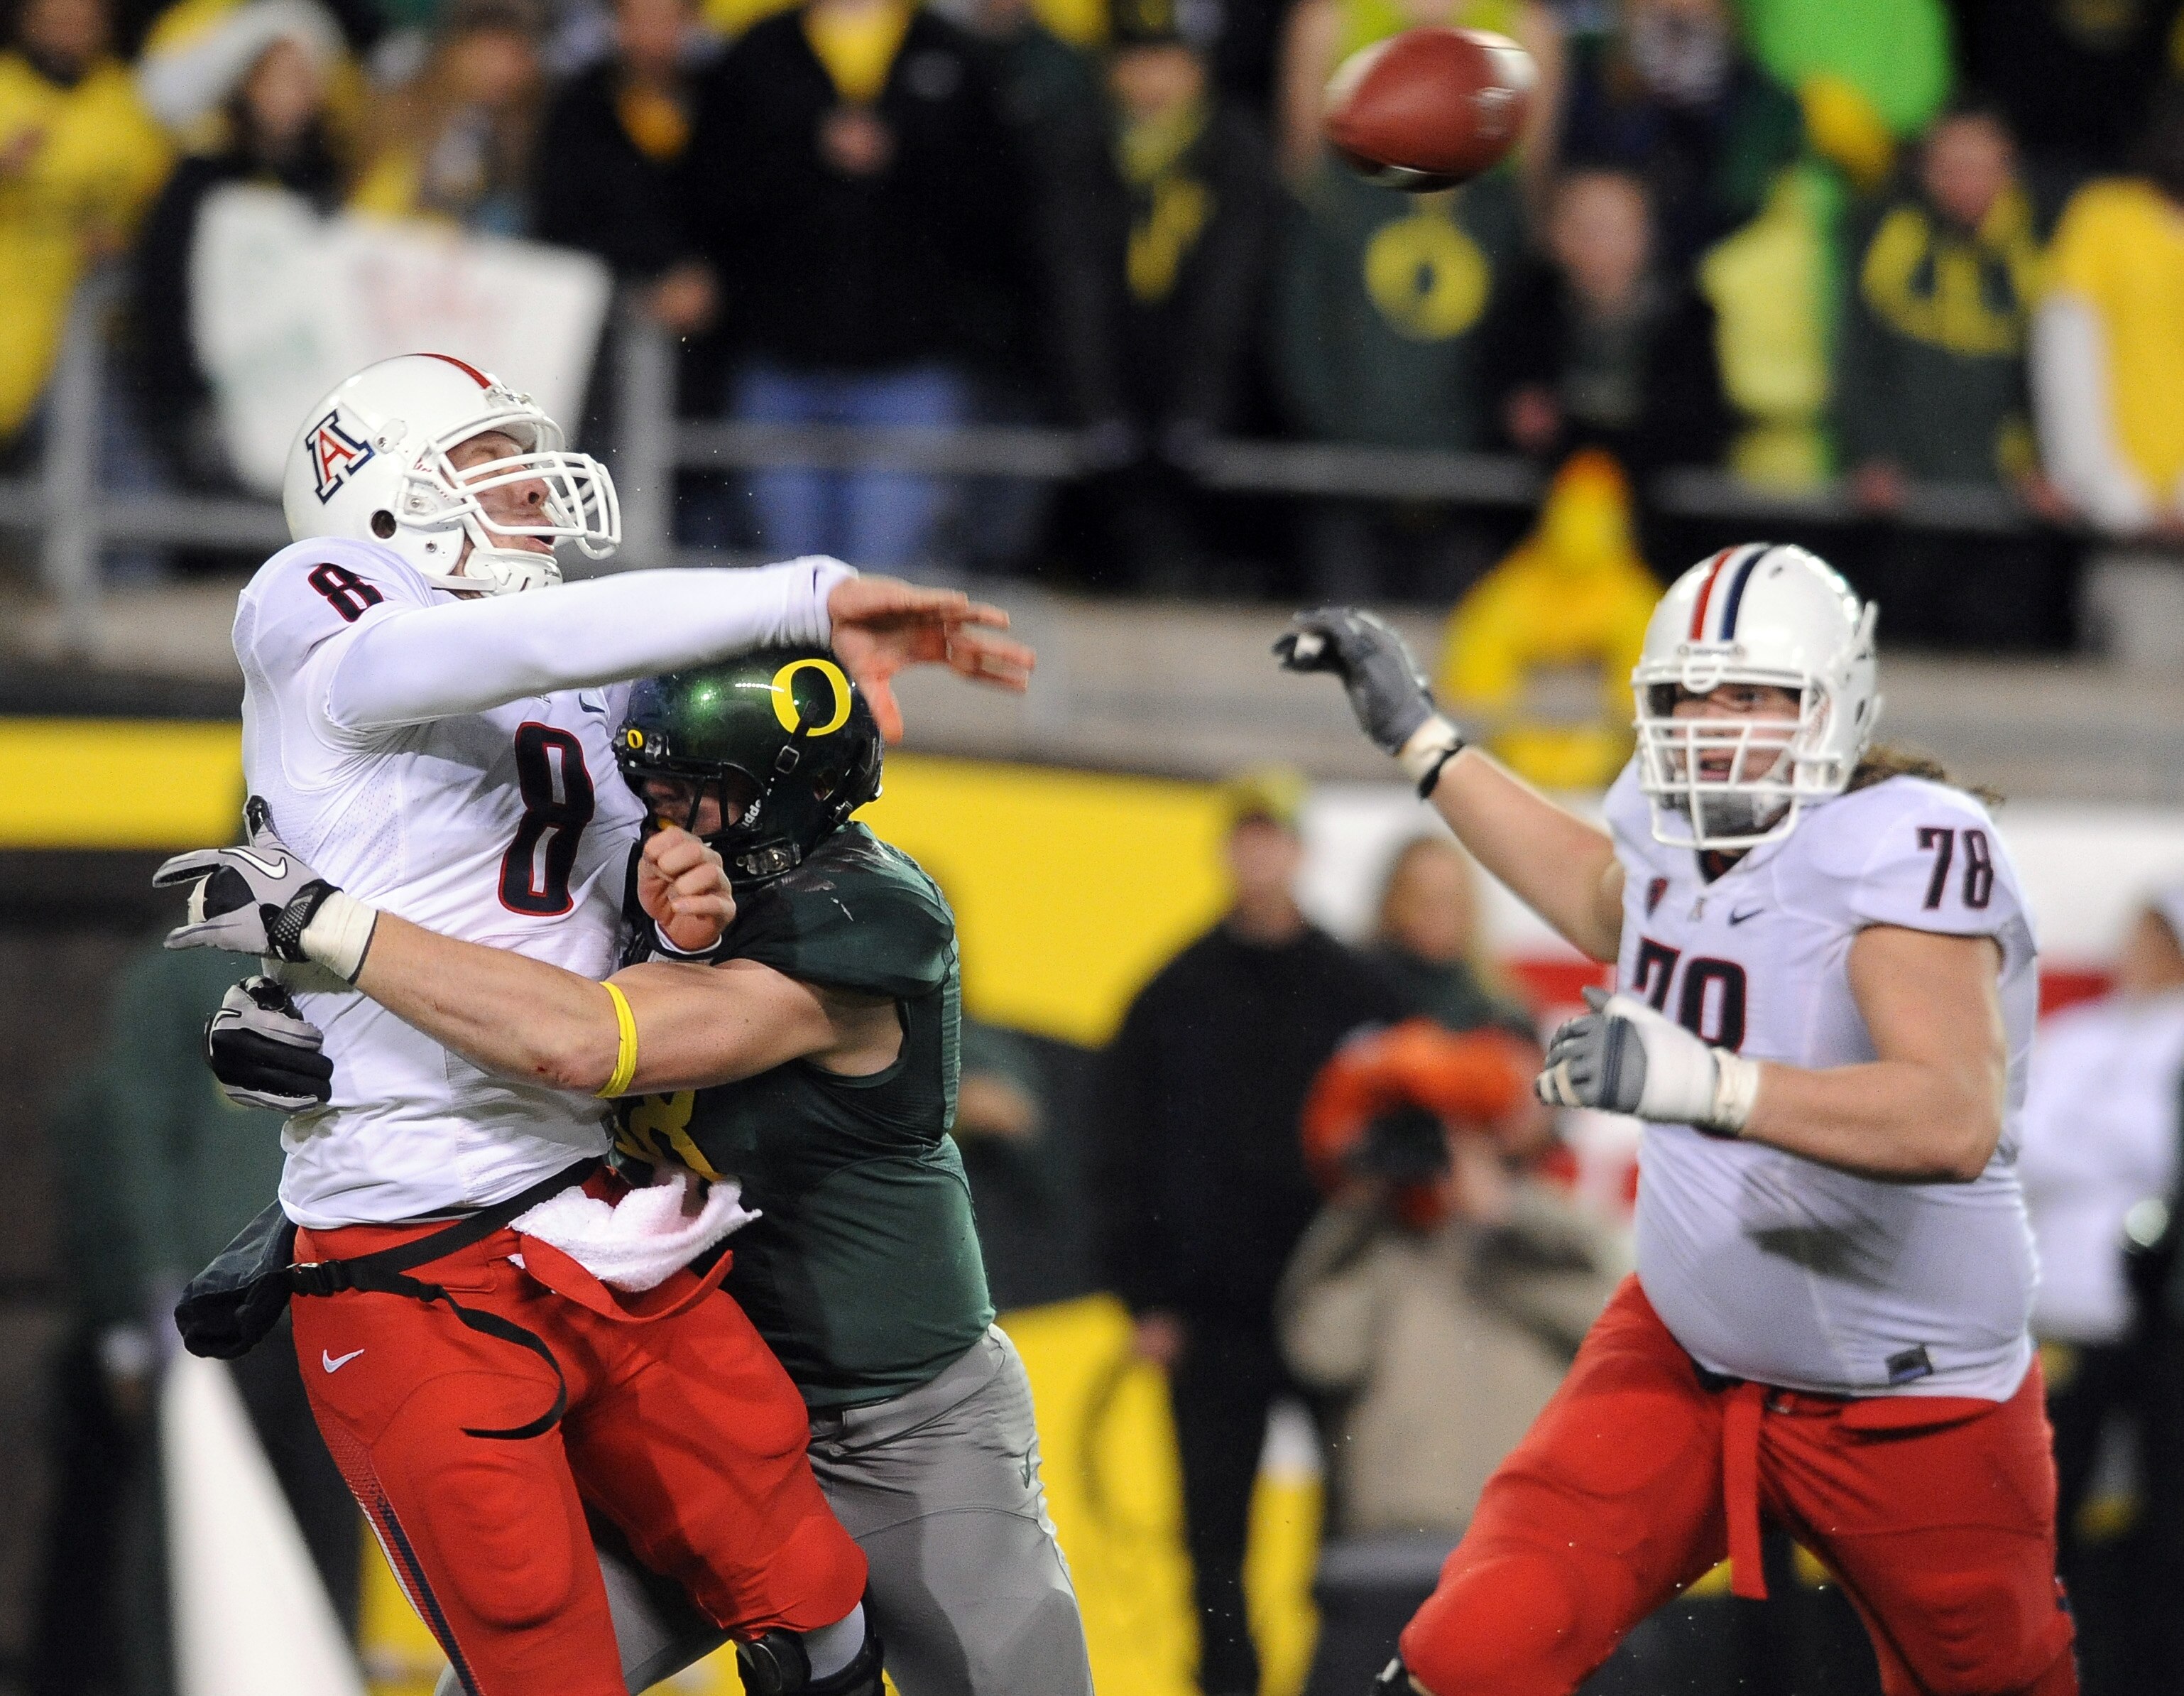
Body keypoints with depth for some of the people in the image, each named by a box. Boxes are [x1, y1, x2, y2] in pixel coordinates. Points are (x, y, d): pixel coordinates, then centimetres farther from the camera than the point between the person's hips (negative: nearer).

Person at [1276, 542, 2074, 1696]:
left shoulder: (1903, 847, -26)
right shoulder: (1674, 820, -4)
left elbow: (1955, 1120, -42)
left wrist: (1702, 1082, -52)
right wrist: (1418, 737, 25)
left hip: (1909, 1406, -5)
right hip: (1685, 1351, 5)